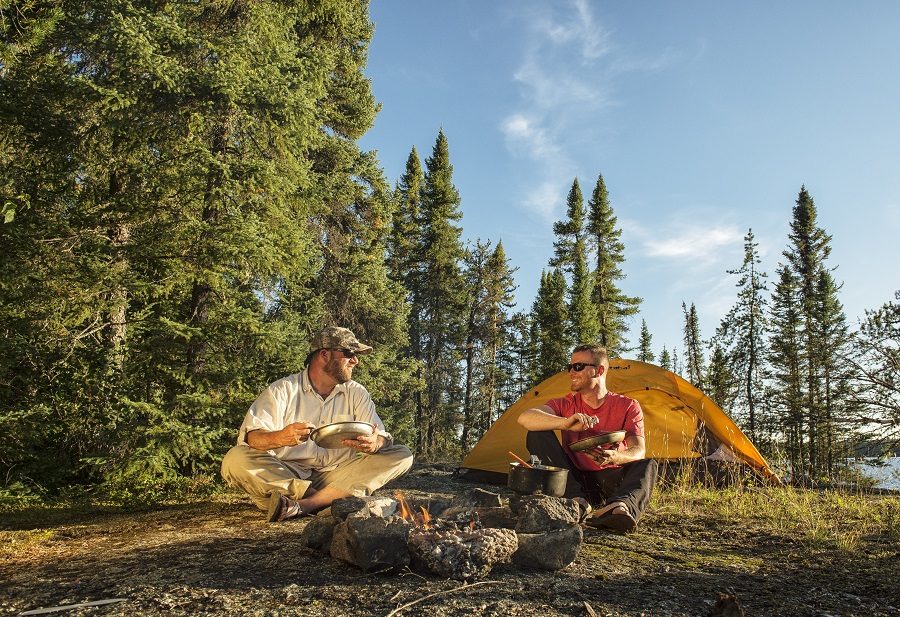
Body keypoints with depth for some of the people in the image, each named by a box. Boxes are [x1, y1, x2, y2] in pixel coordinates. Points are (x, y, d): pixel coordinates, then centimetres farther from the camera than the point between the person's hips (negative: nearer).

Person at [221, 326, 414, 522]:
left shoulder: (356, 393, 10)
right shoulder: (284, 389, 1)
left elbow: (380, 437, -1)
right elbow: (250, 436, -11)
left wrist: (373, 444, -26)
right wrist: (279, 438, -33)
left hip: (338, 476, 3)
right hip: (284, 474, -2)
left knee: (402, 455, -17)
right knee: (235, 460, -27)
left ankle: (305, 504, -27)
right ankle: (329, 500, -25)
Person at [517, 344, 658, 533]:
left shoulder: (627, 406, -3)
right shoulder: (565, 404, -1)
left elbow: (638, 451, -16)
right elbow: (524, 418, -20)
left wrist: (614, 457, -41)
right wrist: (565, 423, -38)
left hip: (609, 481, -1)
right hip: (574, 480, 1)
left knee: (647, 465, -29)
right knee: (537, 435, -20)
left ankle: (621, 507, -58)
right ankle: (577, 500, -34)